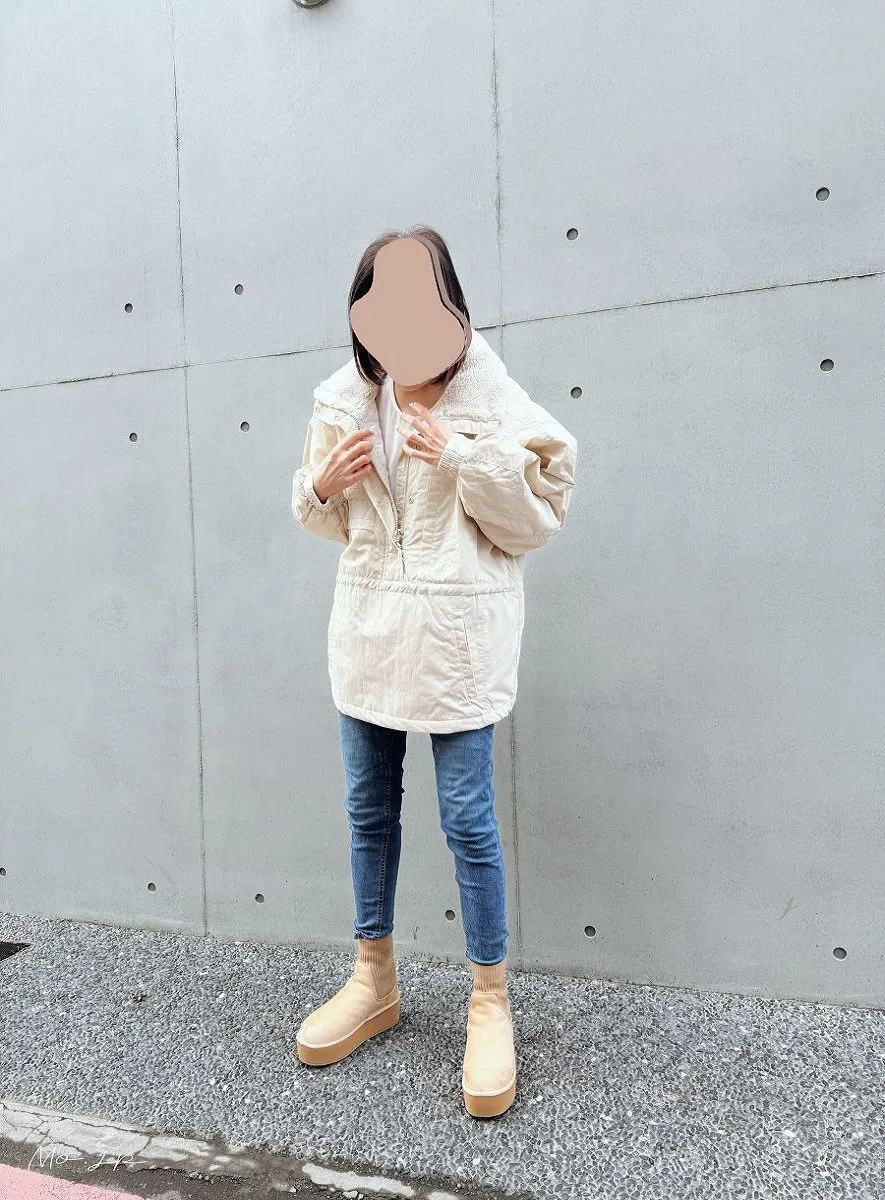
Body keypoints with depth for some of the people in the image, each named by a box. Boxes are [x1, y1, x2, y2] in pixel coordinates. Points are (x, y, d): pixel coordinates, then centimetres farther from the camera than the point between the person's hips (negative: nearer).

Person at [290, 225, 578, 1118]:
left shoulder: (492, 400, -8)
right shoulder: (345, 398, 4)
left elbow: (536, 522, -8)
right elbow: (323, 520, 12)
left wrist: (465, 459, -21)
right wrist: (322, 484, -10)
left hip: (456, 634, -5)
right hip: (367, 626, 5)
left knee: (467, 818, 1)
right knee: (369, 809, 15)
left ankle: (491, 1002, 24)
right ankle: (374, 982, 36)